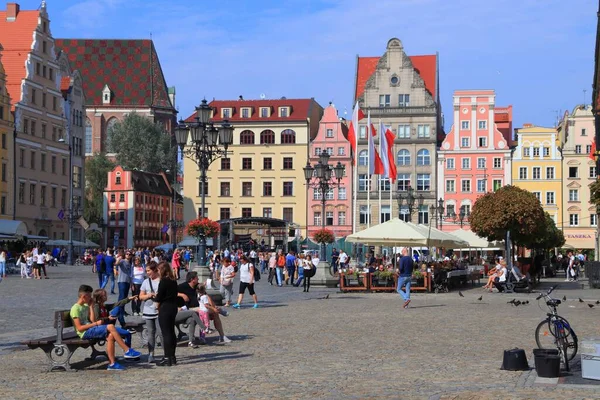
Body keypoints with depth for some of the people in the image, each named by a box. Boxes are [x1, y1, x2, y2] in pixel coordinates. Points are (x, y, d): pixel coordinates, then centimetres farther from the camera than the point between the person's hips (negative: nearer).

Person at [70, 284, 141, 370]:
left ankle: (112, 363, -22)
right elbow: (79, 328, -15)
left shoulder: (86, 306, 18)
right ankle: (127, 351, -21)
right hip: (85, 333, -8)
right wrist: (96, 324, -17)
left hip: (91, 329, 8)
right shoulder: (75, 309, -8)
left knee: (110, 336, -21)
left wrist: (91, 306, 9)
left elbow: (92, 320, 6)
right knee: (111, 327, -24)